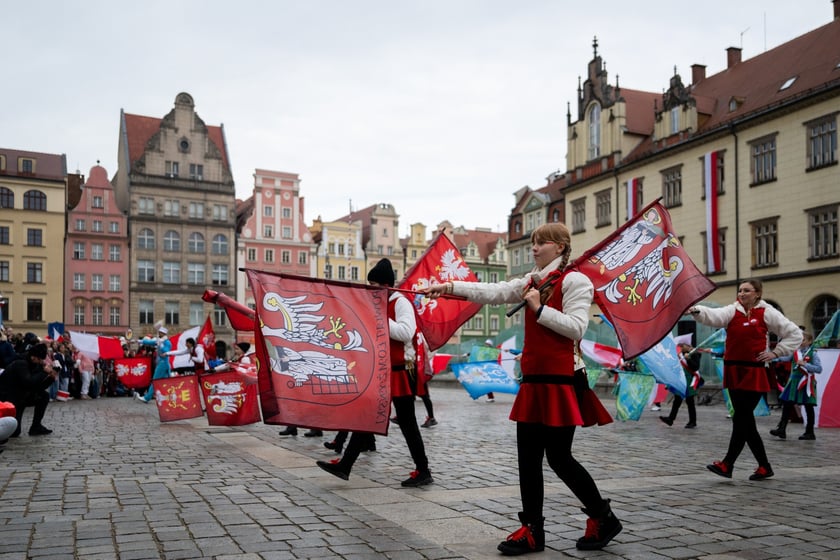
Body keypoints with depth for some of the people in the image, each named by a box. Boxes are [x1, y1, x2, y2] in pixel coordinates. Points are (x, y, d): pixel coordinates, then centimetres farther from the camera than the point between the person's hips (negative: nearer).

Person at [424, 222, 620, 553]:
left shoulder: (574, 281, -7)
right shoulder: (531, 282, 15)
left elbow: (576, 328, -17)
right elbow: (495, 292, 3)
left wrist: (539, 308, -16)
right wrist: (450, 287, -7)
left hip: (561, 381, -8)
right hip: (533, 381, 8)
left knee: (558, 457, -2)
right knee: (528, 456, 8)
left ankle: (604, 519, 19)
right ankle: (533, 529, 18)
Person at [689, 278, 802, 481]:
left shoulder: (767, 313, -1)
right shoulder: (732, 311, 6)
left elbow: (795, 333, 4)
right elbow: (714, 316, -16)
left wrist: (775, 352, -4)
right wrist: (697, 311, -36)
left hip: (754, 373, -4)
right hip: (733, 371, 5)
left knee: (741, 418, -9)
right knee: (746, 420, 8)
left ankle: (727, 464, -5)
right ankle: (764, 467, 21)